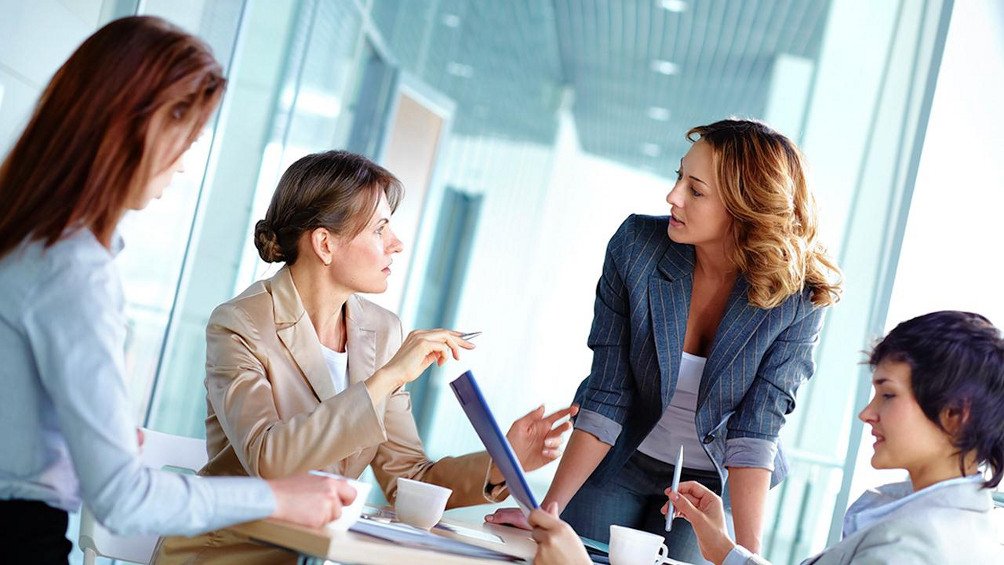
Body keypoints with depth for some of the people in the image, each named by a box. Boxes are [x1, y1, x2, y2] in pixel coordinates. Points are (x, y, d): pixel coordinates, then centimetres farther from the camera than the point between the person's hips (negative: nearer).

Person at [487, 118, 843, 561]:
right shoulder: (636, 245, -20)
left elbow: (755, 431, -22)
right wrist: (547, 510, -23)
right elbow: (606, 399, -18)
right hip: (619, 465, 1)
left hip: (710, 485, -1)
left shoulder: (798, 298, -22)